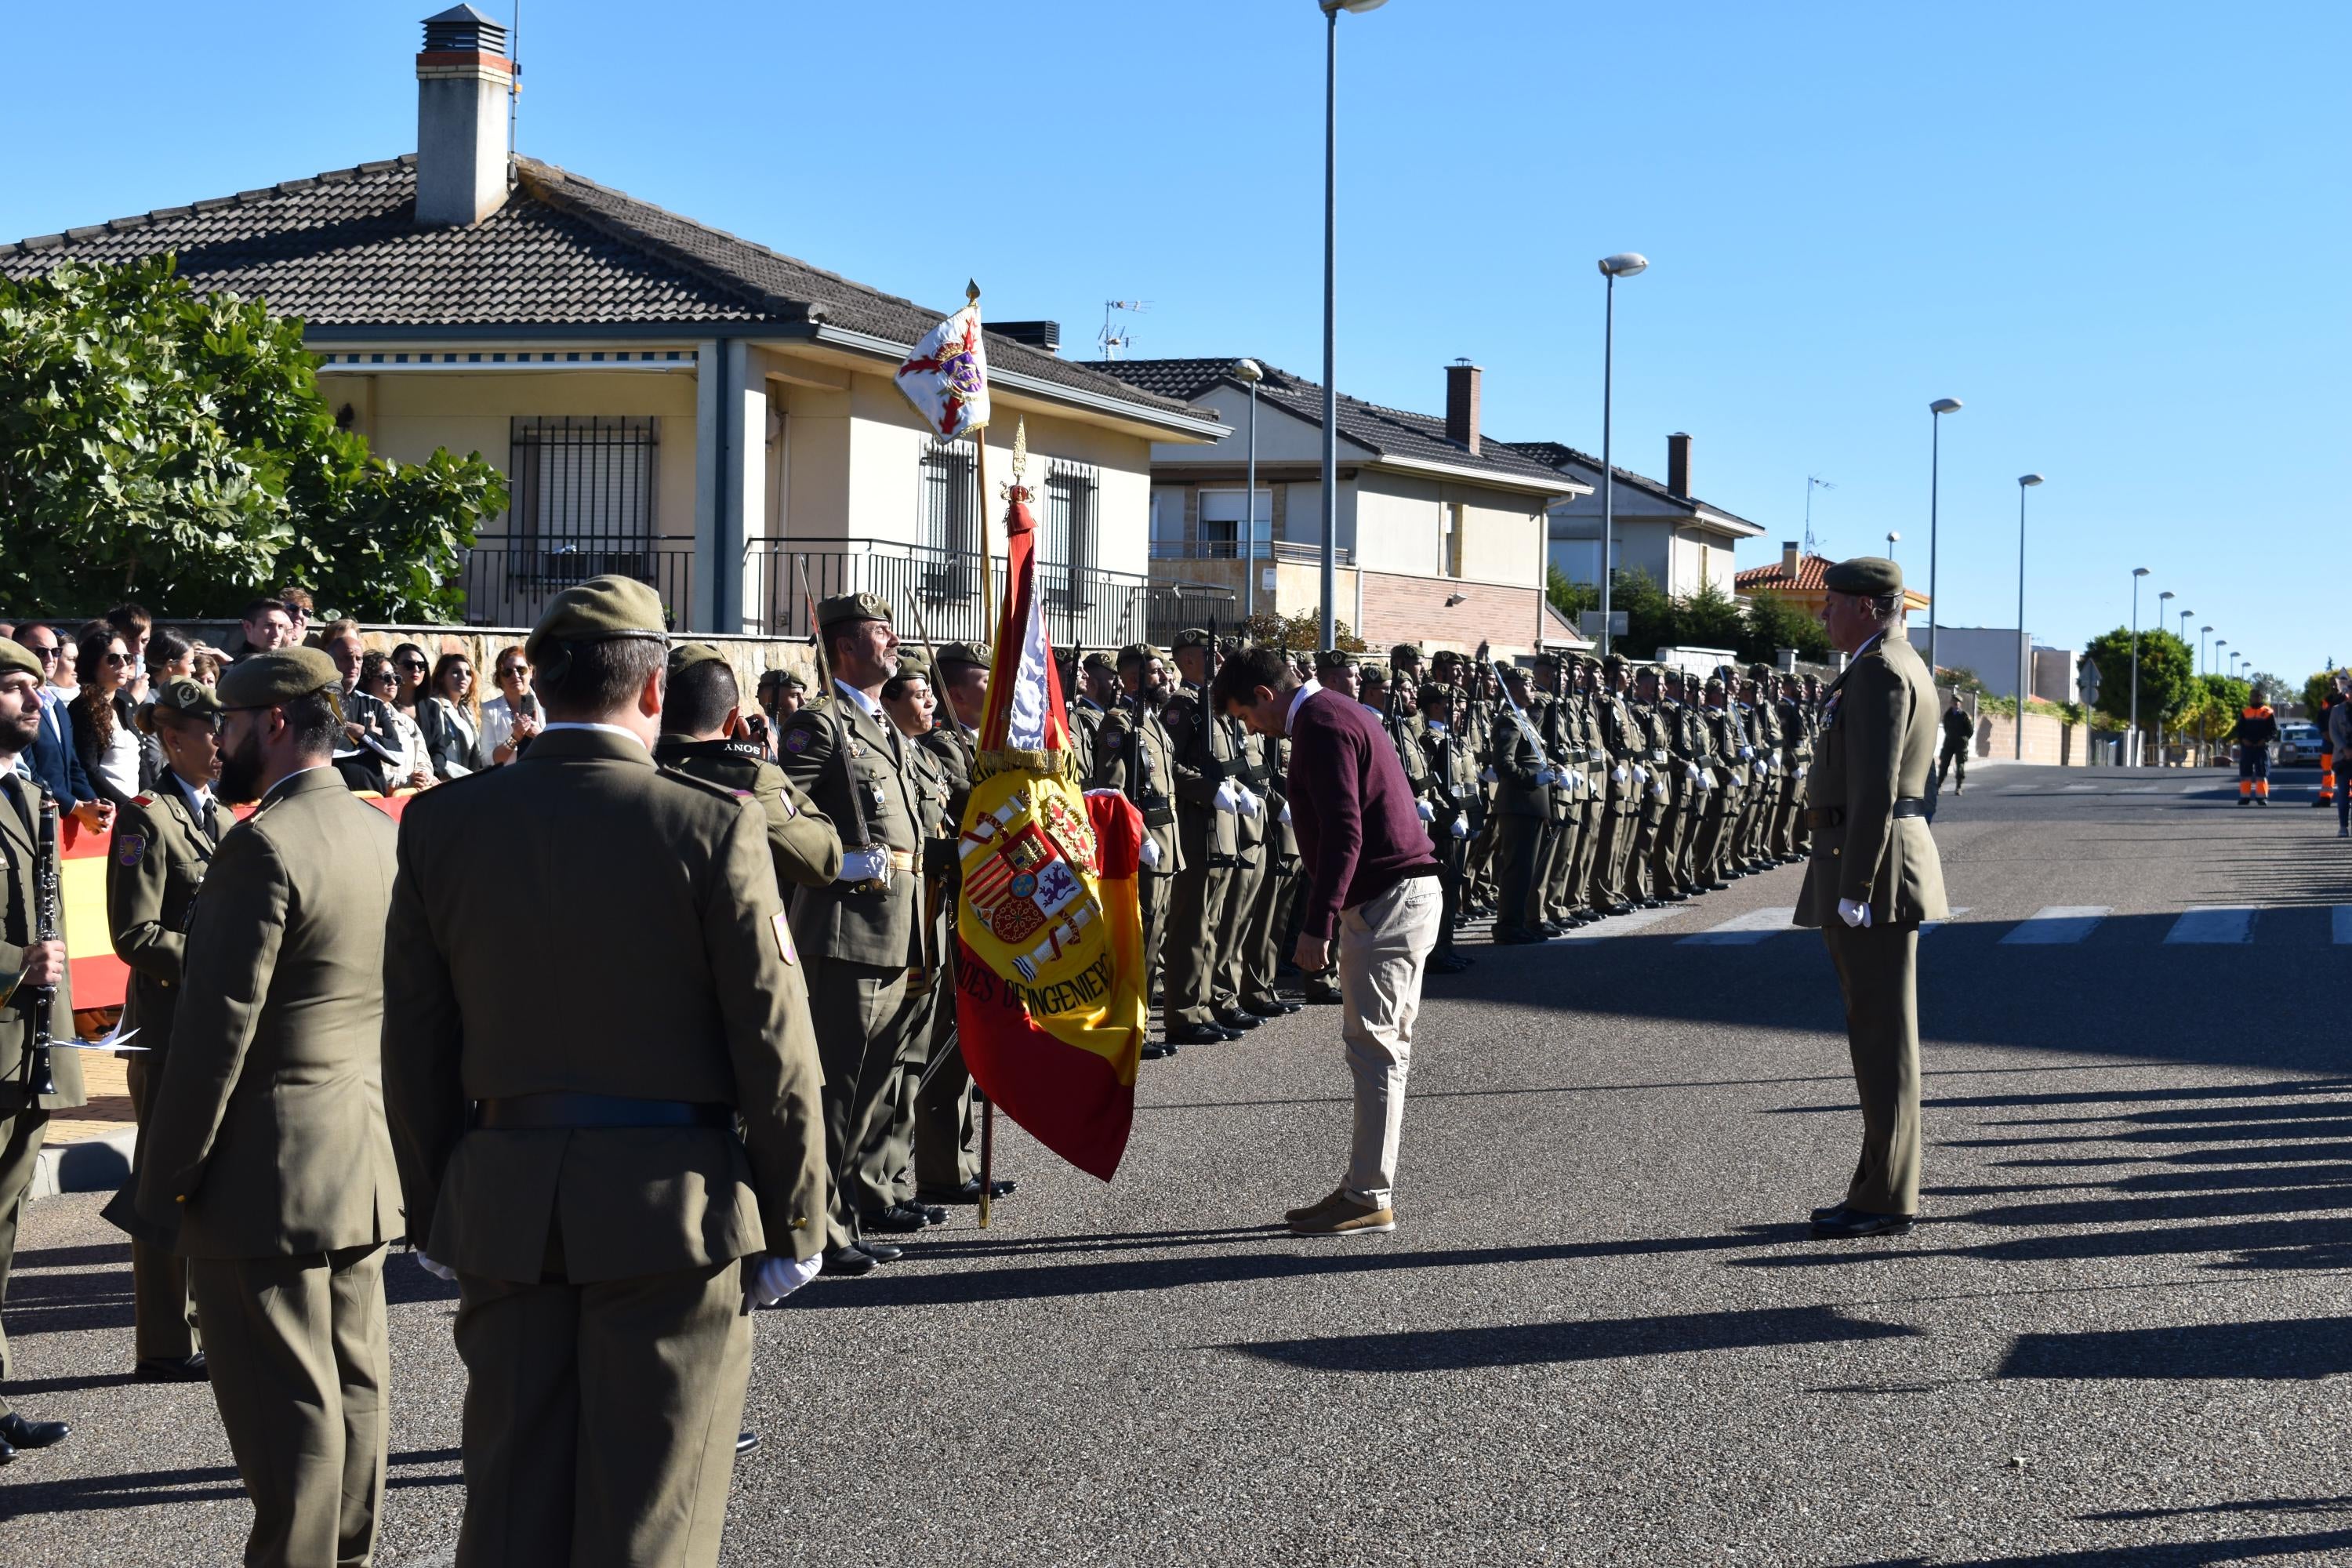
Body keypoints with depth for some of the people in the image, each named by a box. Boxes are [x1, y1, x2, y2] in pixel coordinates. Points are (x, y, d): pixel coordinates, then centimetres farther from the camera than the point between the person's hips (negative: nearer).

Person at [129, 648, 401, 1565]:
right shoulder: (382, 834, 9)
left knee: (286, 1402, -2)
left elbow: (217, 1029, -19)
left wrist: (165, 1176, -12)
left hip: (266, 1172, -9)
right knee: (355, 1380, 15)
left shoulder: (263, 846, -18)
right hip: (364, 1160, 9)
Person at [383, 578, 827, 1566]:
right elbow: (772, 1047, -9)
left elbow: (414, 1047, 5)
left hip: (506, 1209, 4)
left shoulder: (442, 823, 0)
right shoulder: (713, 825, -11)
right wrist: (792, 1224, 1)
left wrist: (433, 1212, 15)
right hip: (673, 1207, -3)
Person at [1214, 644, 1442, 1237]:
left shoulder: (1320, 727, -14)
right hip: (1399, 893, 11)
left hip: (1387, 900, -11)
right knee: (1379, 1048, 12)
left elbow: (1344, 833, -22)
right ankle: (1361, 1187, 18)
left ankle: (1370, 1198, -3)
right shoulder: (1338, 712, 18)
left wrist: (1316, 926, -23)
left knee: (1375, 1049, -7)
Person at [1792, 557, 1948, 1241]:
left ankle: (1885, 1199, -4)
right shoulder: (1902, 667, 20)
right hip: (1879, 868, 11)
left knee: (1881, 1034, -7)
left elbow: (1874, 788, -21)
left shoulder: (1879, 671, -14)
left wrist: (1853, 890, -22)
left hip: (1869, 862, -11)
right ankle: (1887, 1188, 17)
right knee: (1878, 1031, 12)